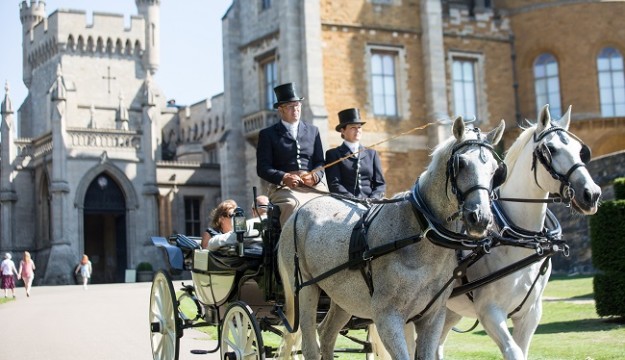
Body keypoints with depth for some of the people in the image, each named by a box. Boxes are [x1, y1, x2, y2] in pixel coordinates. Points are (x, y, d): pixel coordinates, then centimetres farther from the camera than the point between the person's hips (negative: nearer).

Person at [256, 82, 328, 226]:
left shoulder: (313, 131, 22)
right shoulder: (267, 134, 11)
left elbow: (320, 162, 19)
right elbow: (262, 168, 3)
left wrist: (315, 176, -4)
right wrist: (284, 177, -16)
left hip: (313, 185, 3)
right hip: (283, 187, -3)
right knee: (292, 204, -36)